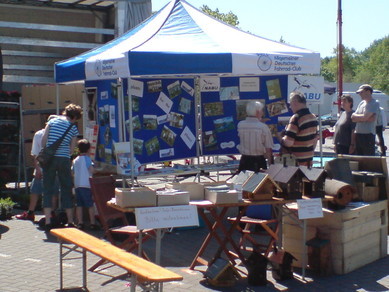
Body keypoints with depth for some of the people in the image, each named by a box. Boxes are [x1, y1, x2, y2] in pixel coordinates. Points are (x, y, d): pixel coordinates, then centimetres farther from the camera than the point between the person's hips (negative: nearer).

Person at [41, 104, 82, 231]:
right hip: (64, 159, 0)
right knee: (66, 189, 9)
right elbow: (71, 150, 5)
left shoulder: (52, 121, 6)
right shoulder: (73, 128, 4)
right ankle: (70, 222, 13)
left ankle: (48, 223, 0)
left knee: (48, 189, 6)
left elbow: (44, 140, 1)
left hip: (49, 159, 1)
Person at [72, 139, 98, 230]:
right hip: (86, 185, -6)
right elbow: (92, 170, -18)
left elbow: (72, 172, 18)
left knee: (79, 205, 7)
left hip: (77, 185, 6)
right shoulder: (87, 158, -6)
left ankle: (80, 223, 7)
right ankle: (92, 223, 1)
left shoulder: (75, 160, 12)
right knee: (90, 205, 0)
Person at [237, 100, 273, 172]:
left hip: (244, 161, 3)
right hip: (259, 161, -3)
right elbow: (268, 148, -10)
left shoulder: (240, 125, -4)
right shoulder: (263, 127, -12)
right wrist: (270, 163, 5)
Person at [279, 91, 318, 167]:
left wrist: (280, 139, -4)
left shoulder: (296, 118, -18)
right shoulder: (313, 117, 8)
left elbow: (289, 142, -24)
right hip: (309, 159, 8)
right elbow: (316, 138, 17)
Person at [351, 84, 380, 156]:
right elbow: (353, 118, 8)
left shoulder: (375, 104, -6)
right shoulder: (361, 103, 16)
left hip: (368, 134, -7)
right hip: (358, 134, 7)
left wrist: (355, 116, 0)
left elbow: (365, 117, -17)